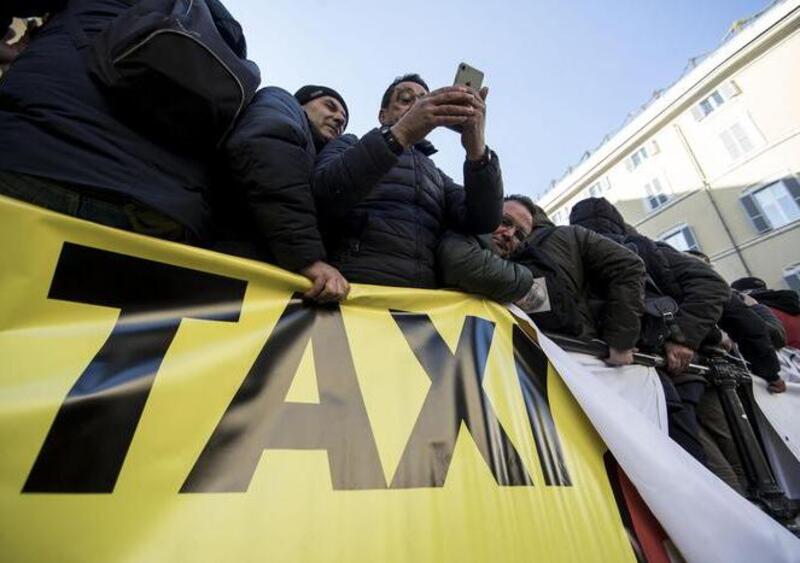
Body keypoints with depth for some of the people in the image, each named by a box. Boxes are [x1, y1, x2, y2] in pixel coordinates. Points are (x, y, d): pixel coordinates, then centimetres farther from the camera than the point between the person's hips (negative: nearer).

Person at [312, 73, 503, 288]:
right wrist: (400, 134, -15)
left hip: (425, 295, 3)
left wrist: (477, 149, -7)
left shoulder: (436, 176, 26)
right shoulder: (349, 145, 17)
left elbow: (483, 221, 9)